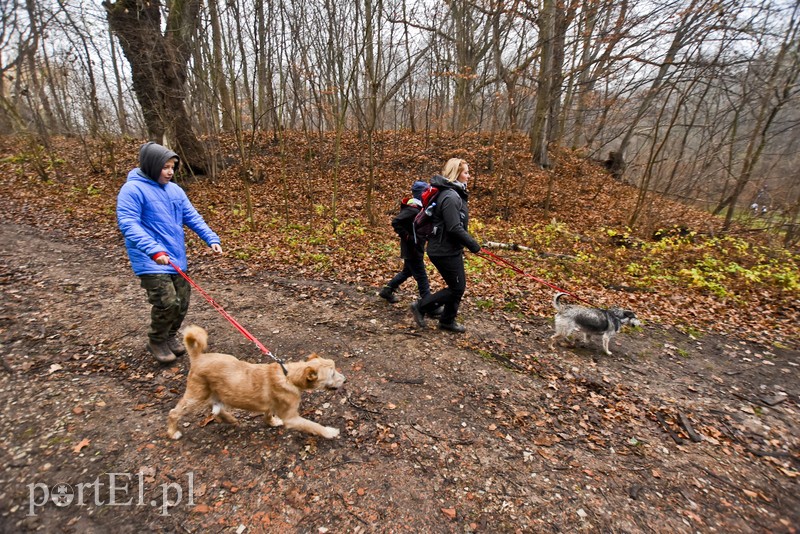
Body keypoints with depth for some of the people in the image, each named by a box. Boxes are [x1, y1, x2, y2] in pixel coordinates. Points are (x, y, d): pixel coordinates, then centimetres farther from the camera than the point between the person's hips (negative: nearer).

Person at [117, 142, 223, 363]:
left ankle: (170, 336, 36)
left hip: (177, 258, 7)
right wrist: (154, 250, -34)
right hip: (151, 261, -6)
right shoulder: (133, 189, -11)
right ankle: (156, 341, 15)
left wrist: (212, 238, -5)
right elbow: (128, 224, -20)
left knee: (182, 303, 11)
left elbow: (192, 217, 10)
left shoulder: (175, 190, 10)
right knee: (167, 303, -13)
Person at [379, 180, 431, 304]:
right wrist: (407, 237, -24)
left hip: (416, 248, 10)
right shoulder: (412, 209, -21)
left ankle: (386, 291, 35)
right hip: (411, 249, -10)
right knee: (421, 277, -3)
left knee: (407, 272, 22)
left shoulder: (419, 207, 9)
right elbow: (395, 222, -27)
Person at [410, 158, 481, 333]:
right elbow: (455, 228, -25)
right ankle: (421, 306, 11)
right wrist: (473, 245, -16)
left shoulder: (453, 193, 12)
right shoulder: (451, 197, -21)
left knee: (459, 286, 17)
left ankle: (447, 321, 31)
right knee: (457, 288, 1)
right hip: (445, 251, -10)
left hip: (451, 249, 10)